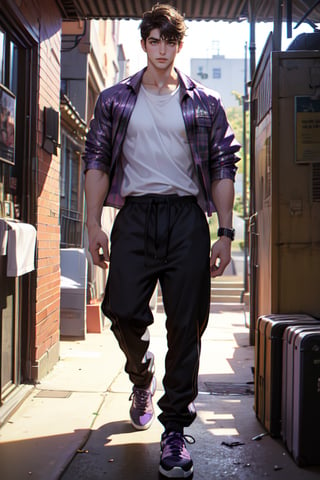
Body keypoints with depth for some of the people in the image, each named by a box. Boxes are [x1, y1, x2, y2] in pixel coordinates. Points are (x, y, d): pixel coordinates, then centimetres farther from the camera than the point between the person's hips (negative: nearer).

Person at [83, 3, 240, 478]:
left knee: (186, 324, -2)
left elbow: (223, 167, 9)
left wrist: (225, 233, 1)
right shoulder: (114, 100, 14)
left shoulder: (205, 103, 12)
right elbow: (97, 162, 11)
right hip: (134, 213, 1)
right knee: (123, 312, -7)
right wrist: (94, 224, 1)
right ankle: (142, 380, 28)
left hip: (186, 216, 0)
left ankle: (175, 429, 11)